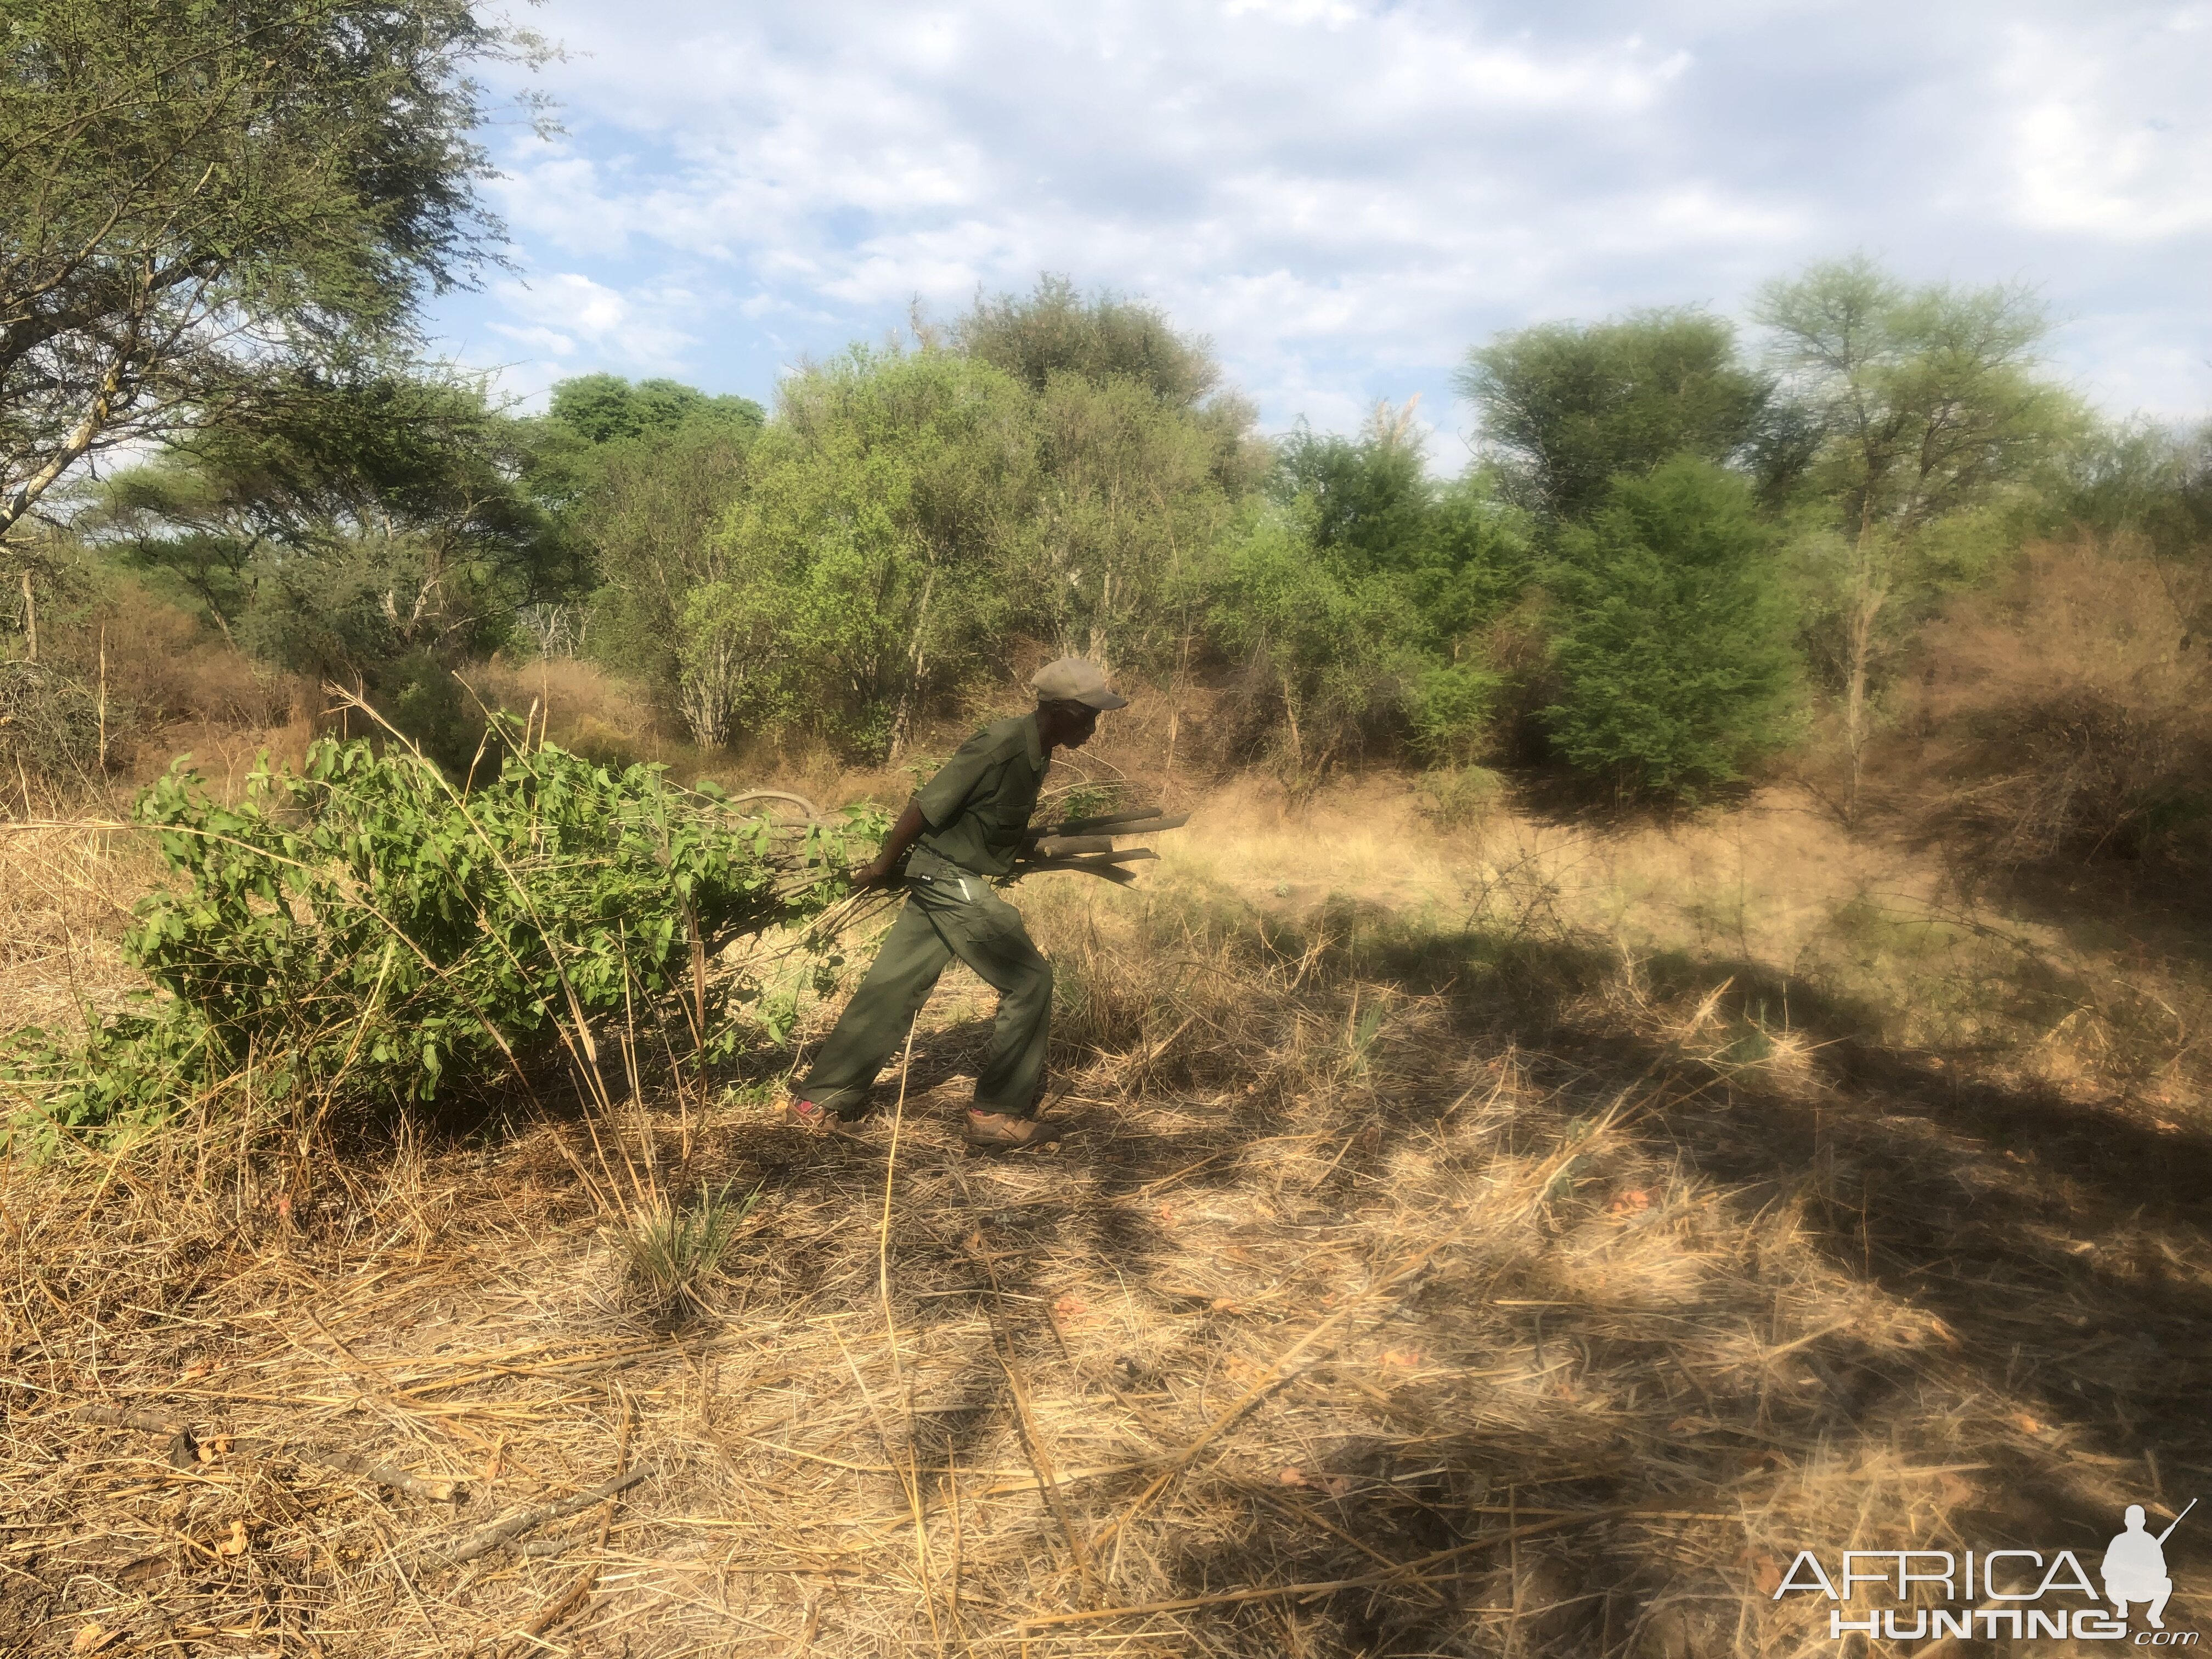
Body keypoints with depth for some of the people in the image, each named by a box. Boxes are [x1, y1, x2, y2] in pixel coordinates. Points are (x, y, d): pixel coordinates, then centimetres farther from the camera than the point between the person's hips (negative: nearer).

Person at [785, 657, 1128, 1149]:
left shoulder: (1034, 751, 6)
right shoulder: (1001, 745, -22)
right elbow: (926, 807, -19)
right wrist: (883, 867, -10)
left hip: (942, 877, 9)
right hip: (951, 879, -9)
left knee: (894, 985, 11)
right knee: (1029, 979, -5)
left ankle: (818, 1101, 20)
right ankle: (1001, 1113, 3)